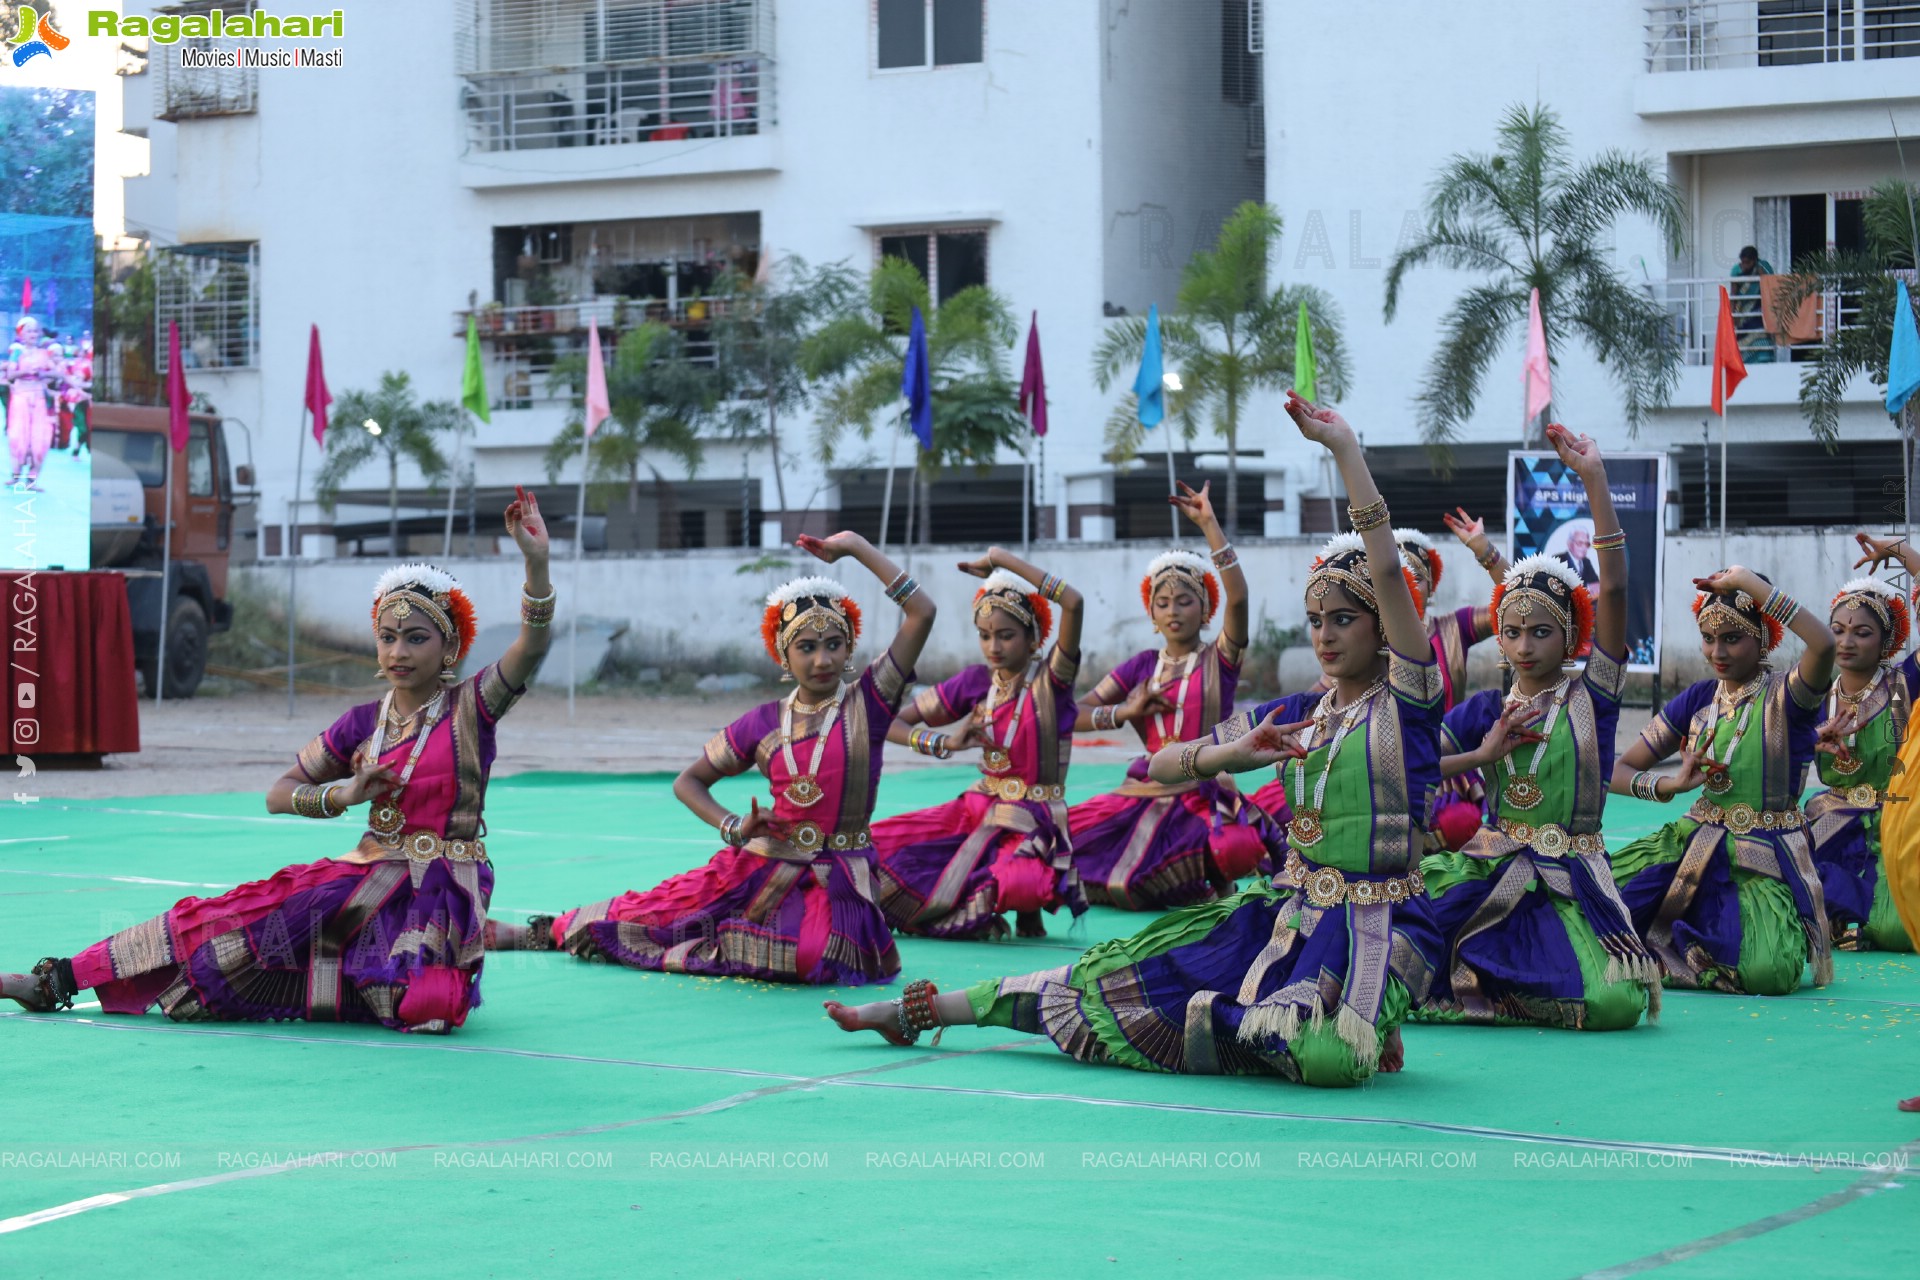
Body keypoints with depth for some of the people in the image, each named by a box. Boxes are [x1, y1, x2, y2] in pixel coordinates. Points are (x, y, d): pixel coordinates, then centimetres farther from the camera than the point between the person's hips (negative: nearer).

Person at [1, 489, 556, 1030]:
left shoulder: (469, 708, -5)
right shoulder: (363, 724, 8)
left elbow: (531, 646, -23)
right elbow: (279, 794, 14)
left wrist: (537, 560, -39)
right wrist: (342, 794, -8)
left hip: (443, 889, -4)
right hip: (370, 876, 4)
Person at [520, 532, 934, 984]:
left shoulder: (867, 703, -5)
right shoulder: (763, 723, 3)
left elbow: (922, 613, -14)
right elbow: (688, 781, 13)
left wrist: (856, 546, -13)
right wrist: (734, 827, -6)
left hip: (837, 879, -3)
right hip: (763, 865, 3)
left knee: (814, 954, -33)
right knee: (661, 911, 2)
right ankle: (555, 931, 32)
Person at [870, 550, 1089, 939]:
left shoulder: (1051, 679, -7)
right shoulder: (975, 681, 6)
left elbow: (1073, 603, -26)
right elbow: (893, 723, 8)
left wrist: (1003, 559, -20)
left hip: (1033, 823, -5)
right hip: (978, 809, 5)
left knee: (1021, 886, -40)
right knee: (874, 848, -11)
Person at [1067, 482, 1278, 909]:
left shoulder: (1219, 659, 3)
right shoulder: (1142, 665, 14)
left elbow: (1238, 596, -16)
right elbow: (1075, 713, 11)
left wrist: (1209, 523, -18)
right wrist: (1126, 712, -8)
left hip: (1204, 794, -4)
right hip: (1146, 790, 4)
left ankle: (1216, 880, 4)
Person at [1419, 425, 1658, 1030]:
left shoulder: (1591, 696, 2)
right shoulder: (1485, 711, 12)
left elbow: (1615, 589, -10)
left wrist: (1595, 479, -17)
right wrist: (1482, 754, -9)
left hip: (1570, 883, -1)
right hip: (1490, 871, 1)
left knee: (1615, 1003, -27)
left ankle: (1487, 988, 0)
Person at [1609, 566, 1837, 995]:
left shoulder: (1785, 696, -7)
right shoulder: (1697, 700, 8)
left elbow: (1824, 643, -32)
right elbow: (1617, 772, 8)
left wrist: (1749, 582, -24)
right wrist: (1672, 784, -13)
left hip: (1765, 859, -4)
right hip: (1697, 842, 4)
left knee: (1765, 973, -31)